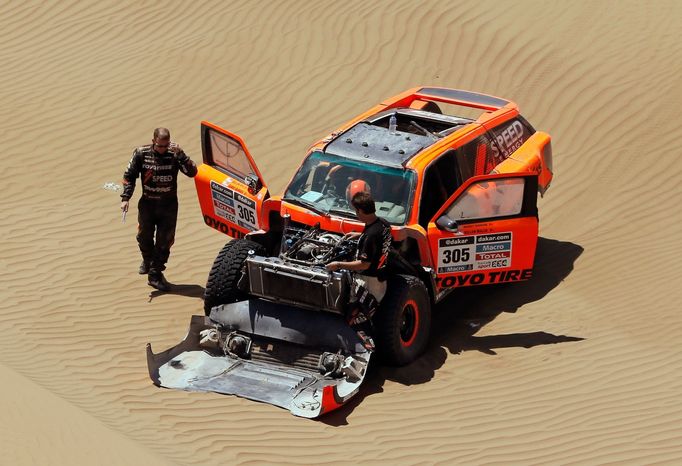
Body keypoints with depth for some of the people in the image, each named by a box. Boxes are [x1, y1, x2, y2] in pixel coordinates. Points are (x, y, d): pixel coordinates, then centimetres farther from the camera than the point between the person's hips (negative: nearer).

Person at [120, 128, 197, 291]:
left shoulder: (174, 154, -9)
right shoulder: (141, 153, -7)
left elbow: (192, 172, -18)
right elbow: (129, 176, 2)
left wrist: (180, 154, -29)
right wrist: (125, 198, -6)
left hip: (169, 205, -1)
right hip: (147, 203, 1)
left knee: (165, 241, 0)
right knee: (144, 237, 9)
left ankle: (155, 274, 11)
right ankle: (147, 260, 40)